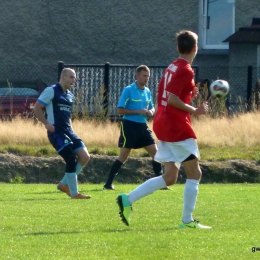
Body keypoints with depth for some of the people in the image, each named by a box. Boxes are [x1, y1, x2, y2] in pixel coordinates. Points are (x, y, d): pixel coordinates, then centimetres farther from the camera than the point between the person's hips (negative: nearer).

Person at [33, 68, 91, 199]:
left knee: (85, 157, -2)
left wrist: (70, 127, 14)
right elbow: (37, 108, -8)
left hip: (68, 131, 8)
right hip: (56, 132, -8)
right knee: (72, 159, -16)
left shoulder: (70, 96, 18)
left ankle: (64, 184, 13)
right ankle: (74, 193, -6)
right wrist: (47, 124, -16)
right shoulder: (51, 91, -7)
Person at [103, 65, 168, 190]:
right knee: (123, 156, -5)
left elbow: (151, 107, 23)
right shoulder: (128, 90, -9)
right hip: (130, 125, -6)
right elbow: (120, 110, -12)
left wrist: (151, 111, -2)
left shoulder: (147, 91, 10)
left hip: (142, 126, 6)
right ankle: (108, 184, 2)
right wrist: (138, 111, -19)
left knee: (155, 152, 2)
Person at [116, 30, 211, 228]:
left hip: (163, 123, 9)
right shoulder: (186, 70, -14)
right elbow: (172, 99, -21)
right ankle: (187, 220, -2)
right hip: (177, 126, -9)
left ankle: (128, 200, 1)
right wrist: (194, 110, -14)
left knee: (170, 177, 10)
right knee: (194, 173, -1)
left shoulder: (172, 68, 14)